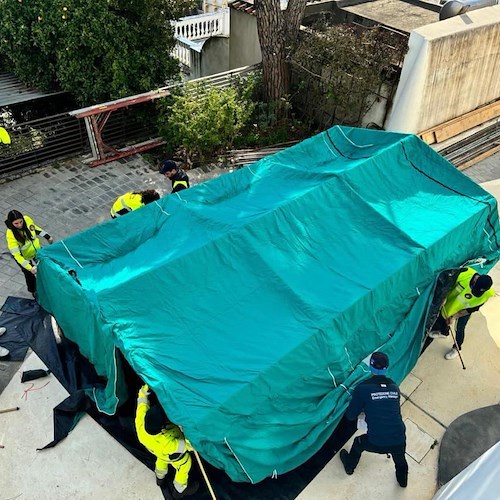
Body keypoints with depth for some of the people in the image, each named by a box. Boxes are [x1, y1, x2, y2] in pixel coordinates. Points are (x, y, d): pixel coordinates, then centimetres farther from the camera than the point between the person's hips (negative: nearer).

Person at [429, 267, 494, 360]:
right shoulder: (466, 273, -37)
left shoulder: (487, 294, -34)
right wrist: (444, 296, -19)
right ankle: (444, 333, 55)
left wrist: (455, 316, -19)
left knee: (459, 329, 7)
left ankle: (456, 348, 35)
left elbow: (472, 309, -21)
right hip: (452, 302, 3)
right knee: (444, 316, 23)